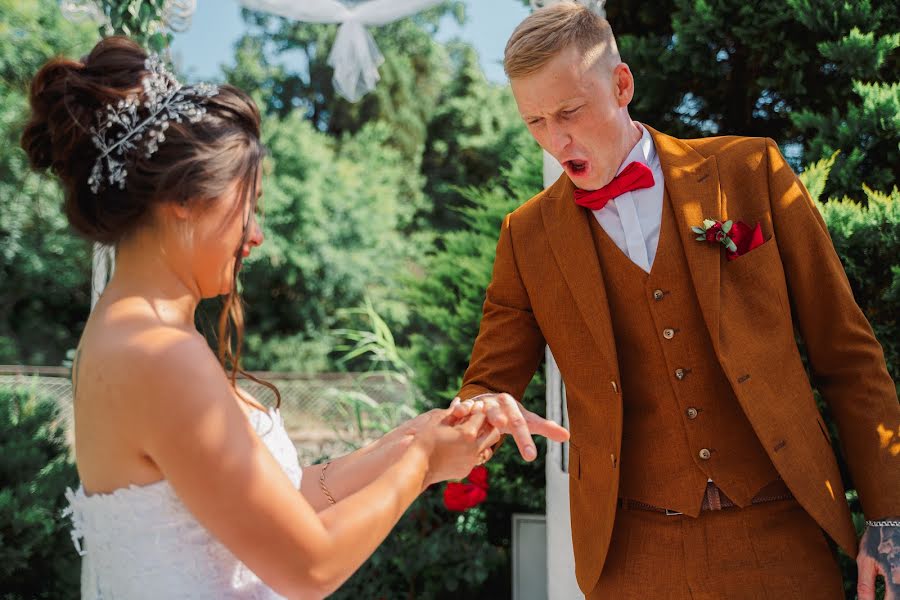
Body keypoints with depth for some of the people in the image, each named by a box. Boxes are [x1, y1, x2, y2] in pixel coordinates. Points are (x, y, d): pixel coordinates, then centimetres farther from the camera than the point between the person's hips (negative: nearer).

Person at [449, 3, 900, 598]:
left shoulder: (751, 171, -2)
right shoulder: (527, 236, 2)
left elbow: (847, 353, 1)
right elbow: (487, 387, 5)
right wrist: (483, 411, -19)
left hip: (780, 541, -1)